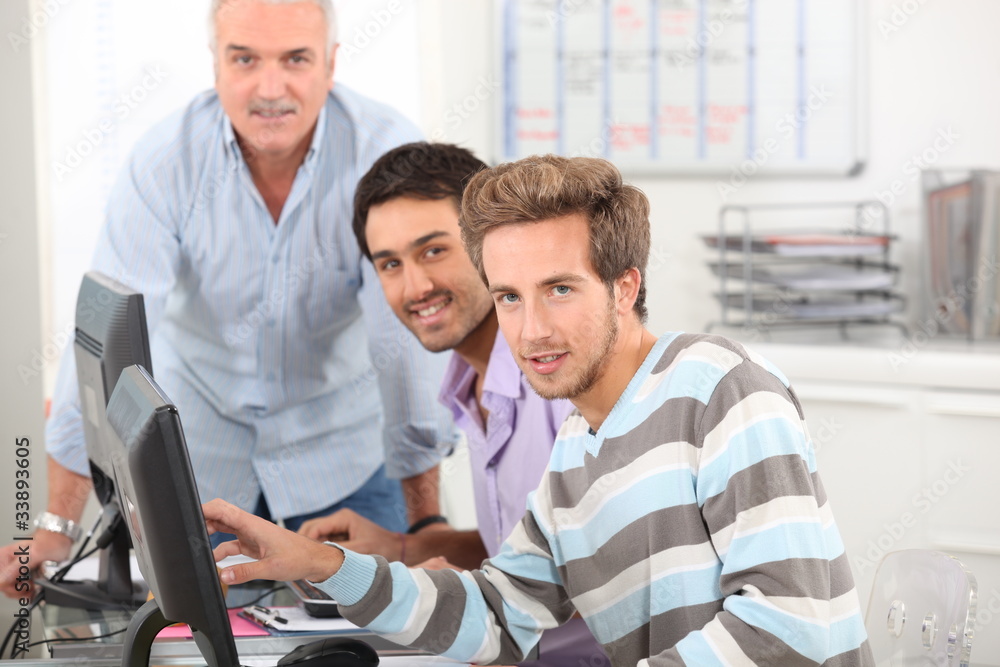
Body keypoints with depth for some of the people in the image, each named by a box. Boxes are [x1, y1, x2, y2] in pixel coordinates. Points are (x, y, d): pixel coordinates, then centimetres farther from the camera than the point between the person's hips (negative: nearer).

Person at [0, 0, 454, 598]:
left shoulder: (387, 152, -21)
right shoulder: (165, 161, -18)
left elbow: (406, 341, -21)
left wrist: (427, 523, -22)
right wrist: (55, 533, -26)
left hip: (343, 451, 0)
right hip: (198, 456, 1)